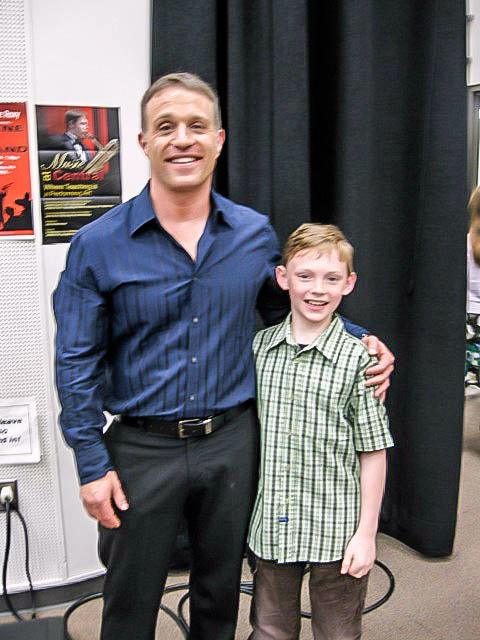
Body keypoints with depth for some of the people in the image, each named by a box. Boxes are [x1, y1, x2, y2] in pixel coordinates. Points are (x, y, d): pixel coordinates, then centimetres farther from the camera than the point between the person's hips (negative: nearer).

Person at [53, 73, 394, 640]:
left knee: (220, 593, 22)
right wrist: (93, 465, -8)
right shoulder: (98, 245, -10)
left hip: (232, 443, 2)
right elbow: (77, 363, -6)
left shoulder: (256, 234, -2)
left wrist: (361, 340, -2)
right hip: (142, 449, -1)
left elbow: (287, 310, 13)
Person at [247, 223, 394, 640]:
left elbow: (373, 453, -7)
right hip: (271, 527, 3)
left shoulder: (357, 359, -11)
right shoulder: (259, 346, -1)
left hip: (336, 531, -3)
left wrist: (366, 534, -7)